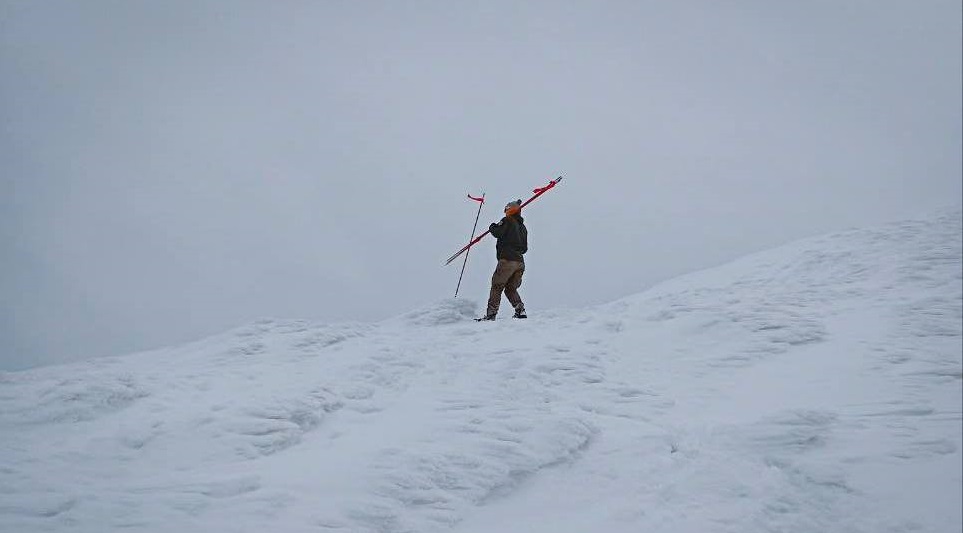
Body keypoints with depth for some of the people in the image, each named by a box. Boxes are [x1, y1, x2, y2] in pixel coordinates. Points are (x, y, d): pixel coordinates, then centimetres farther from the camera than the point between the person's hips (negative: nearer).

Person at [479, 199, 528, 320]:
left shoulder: (507, 221, -2)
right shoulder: (523, 227, 20)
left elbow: (497, 233, -13)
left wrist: (492, 227, 7)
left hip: (507, 260, -7)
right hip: (520, 262, 7)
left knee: (496, 287, -2)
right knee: (511, 289, 17)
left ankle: (491, 313, -6)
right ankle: (520, 310, 2)